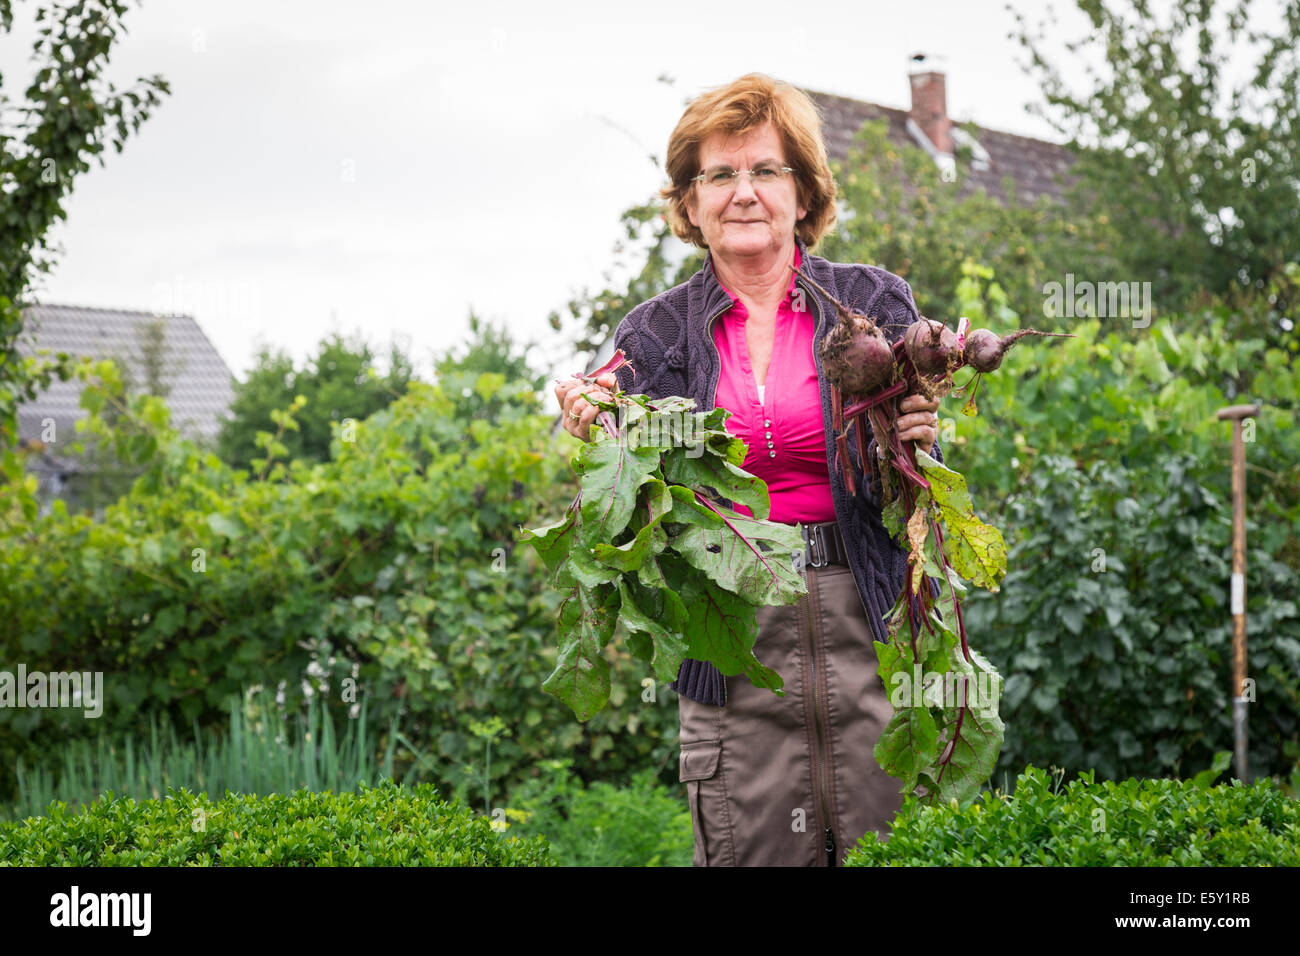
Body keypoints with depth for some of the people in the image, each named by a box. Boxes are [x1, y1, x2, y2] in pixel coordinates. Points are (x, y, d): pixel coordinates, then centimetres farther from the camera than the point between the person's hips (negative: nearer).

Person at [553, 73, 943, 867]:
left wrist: (914, 450, -15)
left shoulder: (874, 302, 5)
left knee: (887, 846, -1)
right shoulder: (655, 335, 7)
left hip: (869, 624, 0)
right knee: (750, 854, -2)